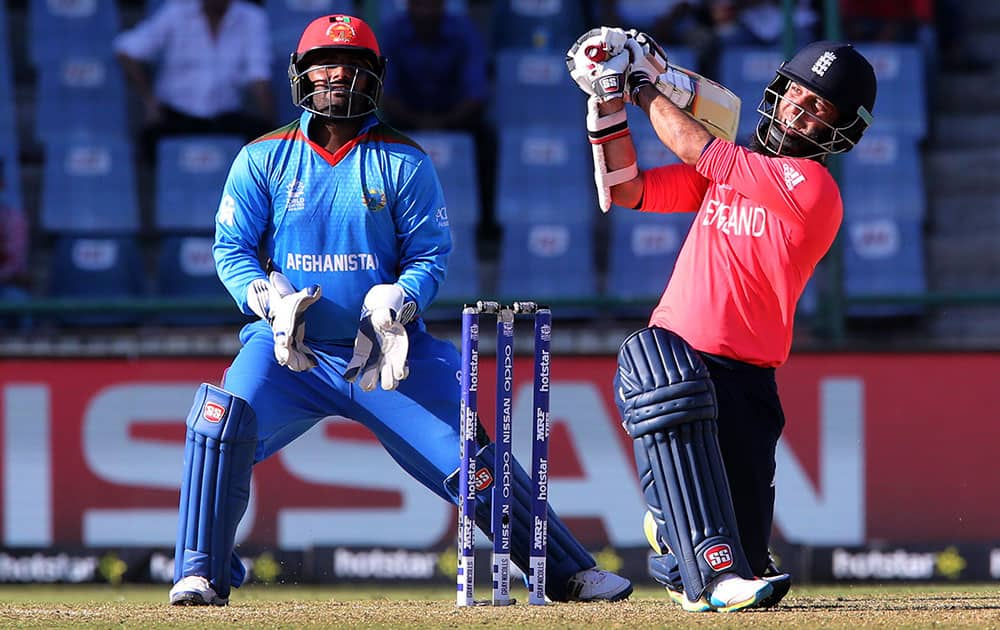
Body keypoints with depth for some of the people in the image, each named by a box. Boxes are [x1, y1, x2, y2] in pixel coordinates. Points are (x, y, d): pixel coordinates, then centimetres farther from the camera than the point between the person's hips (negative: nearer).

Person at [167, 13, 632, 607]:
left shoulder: (404, 162, 3)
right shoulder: (264, 158, 5)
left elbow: (431, 254, 1)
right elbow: (232, 248, 2)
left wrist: (395, 304, -20)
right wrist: (271, 301, -18)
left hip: (388, 355, 0)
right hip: (291, 352, 0)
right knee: (222, 422, -26)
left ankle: (573, 573, 4)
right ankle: (202, 576, -16)